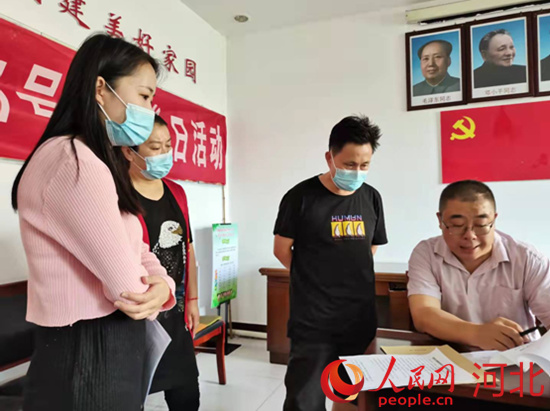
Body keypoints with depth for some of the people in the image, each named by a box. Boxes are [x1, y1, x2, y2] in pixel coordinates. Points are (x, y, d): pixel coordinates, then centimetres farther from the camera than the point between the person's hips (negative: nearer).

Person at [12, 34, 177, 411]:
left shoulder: (101, 163, 13)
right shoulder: (72, 161, -21)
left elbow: (139, 253, 8)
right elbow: (127, 284, -25)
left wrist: (161, 286, -13)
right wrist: (147, 294, -2)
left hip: (116, 348, 10)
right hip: (88, 356, -9)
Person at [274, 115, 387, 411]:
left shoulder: (371, 198, 3)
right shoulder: (301, 197, -11)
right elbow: (282, 250, -3)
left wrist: (353, 277, 8)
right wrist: (313, 278, 5)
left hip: (361, 317, 5)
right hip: (312, 320, -4)